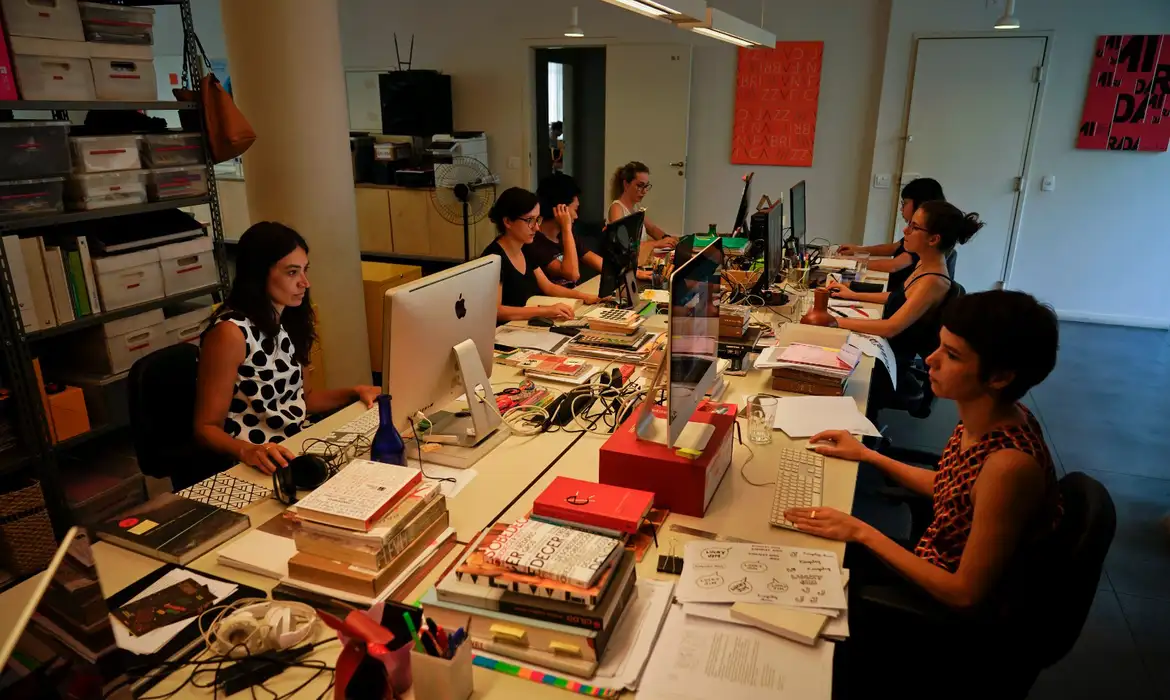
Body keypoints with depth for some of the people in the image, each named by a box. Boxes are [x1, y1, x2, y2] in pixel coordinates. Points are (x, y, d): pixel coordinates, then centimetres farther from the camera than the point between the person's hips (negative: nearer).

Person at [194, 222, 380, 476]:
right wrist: (247, 451, -31)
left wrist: (354, 393, 4)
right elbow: (206, 427, -12)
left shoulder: (287, 321, 7)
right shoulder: (230, 333, -15)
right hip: (263, 466, -7)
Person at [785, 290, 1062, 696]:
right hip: (935, 568, 7)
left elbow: (966, 594, -27)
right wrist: (867, 455, 7)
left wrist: (863, 532, -24)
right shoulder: (987, 419, -9)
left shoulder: (1009, 463, -34)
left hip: (959, 623, -7)